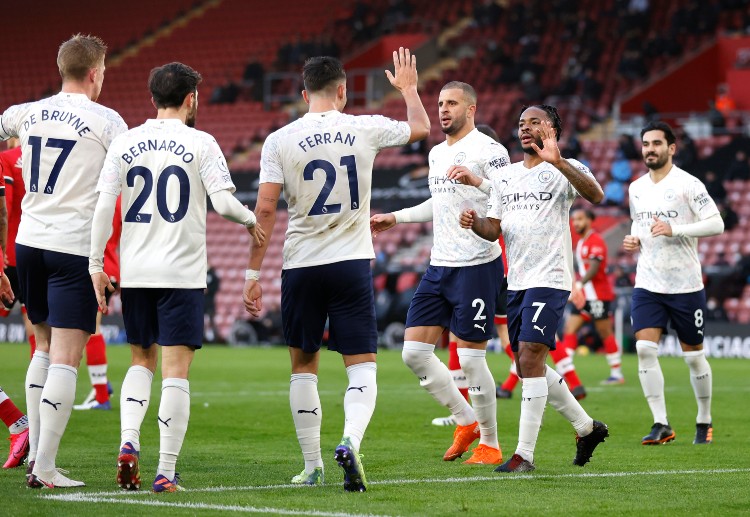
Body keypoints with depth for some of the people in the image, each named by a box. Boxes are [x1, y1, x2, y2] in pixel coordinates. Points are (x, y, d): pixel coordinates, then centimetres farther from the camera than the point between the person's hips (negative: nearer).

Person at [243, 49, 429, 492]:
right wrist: (409, 87, 37)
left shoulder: (280, 140, -4)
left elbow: (265, 209, -7)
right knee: (362, 367, 1)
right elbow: (422, 128, 19)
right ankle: (350, 442, -25)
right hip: (352, 263, -1)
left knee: (304, 366, 15)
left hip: (301, 267, 1)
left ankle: (312, 467, 16)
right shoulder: (366, 130, -1)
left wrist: (253, 273, -1)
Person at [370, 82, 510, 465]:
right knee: (414, 352, 3)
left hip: (477, 266, -8)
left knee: (471, 358, -6)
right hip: (439, 267, 8)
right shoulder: (437, 153, 16)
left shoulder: (488, 150, -9)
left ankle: (490, 444, 9)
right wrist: (395, 217, 30)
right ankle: (466, 422, 19)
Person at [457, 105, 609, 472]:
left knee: (530, 357, -16)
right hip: (517, 280, 8)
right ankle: (587, 427, 29)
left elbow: (596, 196, -25)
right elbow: (493, 228, 14)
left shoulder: (563, 170, -6)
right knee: (528, 366, 11)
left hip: (550, 278, -8)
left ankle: (524, 454, -13)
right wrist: (474, 223, -10)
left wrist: (558, 162, -38)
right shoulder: (505, 176, 15)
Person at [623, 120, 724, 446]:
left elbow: (716, 224, -13)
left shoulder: (688, 184, -9)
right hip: (647, 284, 4)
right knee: (645, 349, -12)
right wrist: (633, 240, 4)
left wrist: (674, 229, -23)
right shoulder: (636, 188, 10)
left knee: (693, 355, 6)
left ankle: (704, 422, 23)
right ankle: (661, 425, -8)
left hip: (685, 285, -4)